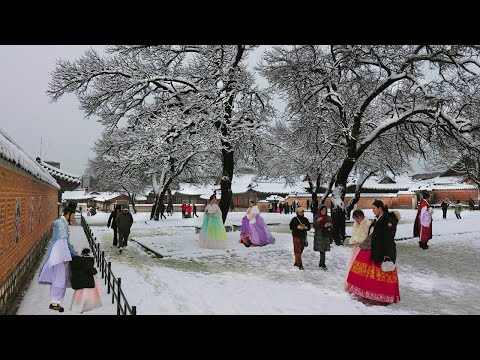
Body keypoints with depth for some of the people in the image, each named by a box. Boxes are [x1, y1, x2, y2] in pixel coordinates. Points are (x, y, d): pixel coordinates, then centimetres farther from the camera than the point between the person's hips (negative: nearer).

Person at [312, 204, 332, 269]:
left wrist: (329, 226, -11)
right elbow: (314, 226, -3)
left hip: (326, 236, 2)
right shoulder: (316, 217, 3)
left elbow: (331, 227, 12)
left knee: (323, 250, 0)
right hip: (318, 236, -2)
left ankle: (321, 263, 11)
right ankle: (322, 263, 2)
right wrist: (317, 221, -19)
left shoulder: (328, 218, 8)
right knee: (322, 250, -5)